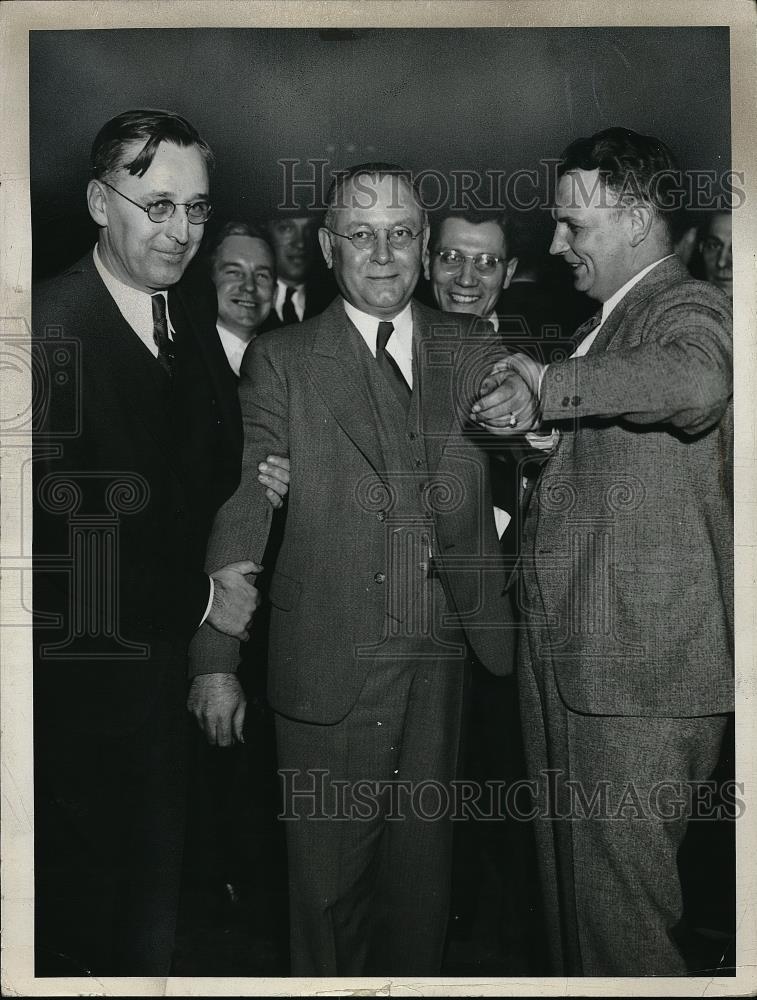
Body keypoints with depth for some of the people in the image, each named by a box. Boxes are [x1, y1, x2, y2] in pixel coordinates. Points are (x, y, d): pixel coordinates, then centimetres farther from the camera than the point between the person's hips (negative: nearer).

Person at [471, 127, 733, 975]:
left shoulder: (687, 310, -11)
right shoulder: (607, 320, 19)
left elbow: (695, 385, -36)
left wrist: (549, 384, -24)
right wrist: (530, 424, 8)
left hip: (640, 670, -9)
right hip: (566, 653, 10)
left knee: (621, 905, -1)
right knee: (568, 884, 18)